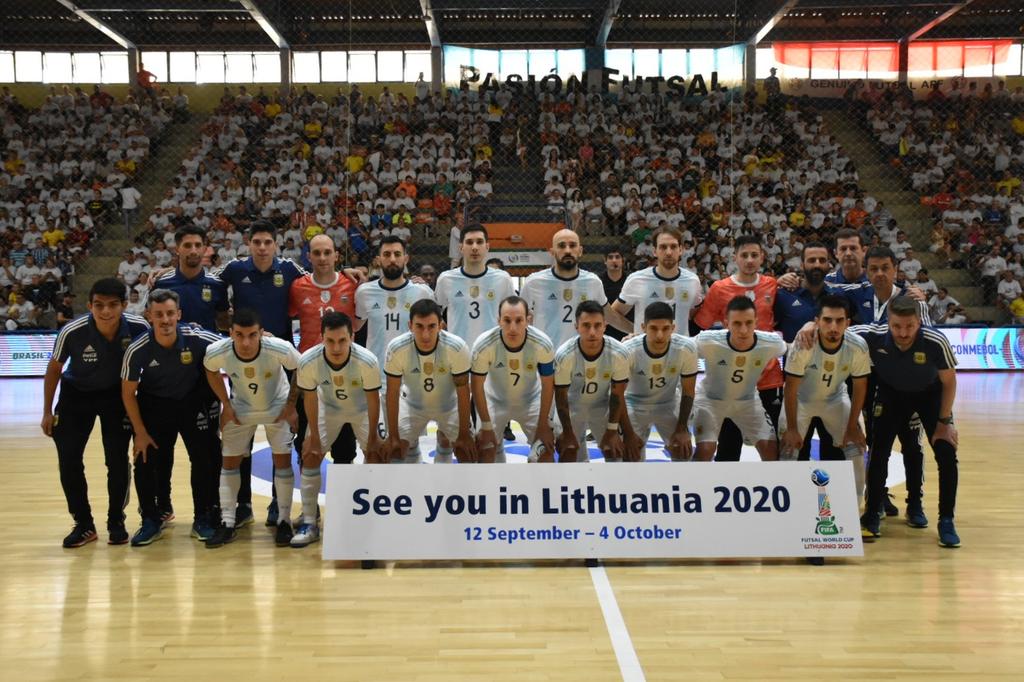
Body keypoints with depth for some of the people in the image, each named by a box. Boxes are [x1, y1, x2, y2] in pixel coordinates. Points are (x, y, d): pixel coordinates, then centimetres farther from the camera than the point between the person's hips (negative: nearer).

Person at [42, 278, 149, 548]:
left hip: (117, 394, 0)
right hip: (76, 394, 0)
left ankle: (116, 522, 16)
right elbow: (54, 368, -8)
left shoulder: (139, 328, -27)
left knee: (118, 460, -3)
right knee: (68, 462, -3)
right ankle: (84, 525, 14)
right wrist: (47, 411, -2)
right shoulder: (72, 332, -29)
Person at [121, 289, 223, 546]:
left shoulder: (198, 339, -25)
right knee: (147, 461, -4)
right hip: (154, 406, 0)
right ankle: (152, 520, 17)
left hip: (194, 402, 0)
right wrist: (140, 433, -9)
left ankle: (203, 519, 13)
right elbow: (128, 393, -10)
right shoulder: (137, 350, -22)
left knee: (205, 459, -4)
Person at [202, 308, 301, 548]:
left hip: (277, 407, -2)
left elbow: (300, 370, -14)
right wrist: (226, 405, -5)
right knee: (229, 461, 2)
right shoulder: (217, 352, -30)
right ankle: (227, 524, 13)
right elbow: (211, 371, -4)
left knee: (282, 460, -6)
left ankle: (284, 521, 9)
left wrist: (291, 405, -11)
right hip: (240, 409, 2)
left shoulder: (280, 349, -36)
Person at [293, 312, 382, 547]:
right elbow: (310, 398, -15)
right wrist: (314, 436, -7)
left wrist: (373, 437, -12)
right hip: (328, 407, 2)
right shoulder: (308, 361, -34)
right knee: (310, 455, -5)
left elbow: (373, 400, -21)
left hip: (363, 409, -1)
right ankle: (309, 524, 7)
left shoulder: (367, 361, -38)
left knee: (376, 455, -8)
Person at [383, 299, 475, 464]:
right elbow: (392, 394, -19)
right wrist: (393, 437, -14)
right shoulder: (396, 349, -32)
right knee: (395, 450, -5)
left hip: (449, 405, 0)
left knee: (468, 452, -6)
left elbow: (463, 392, -22)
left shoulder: (457, 348, -35)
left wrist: (464, 434, -17)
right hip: (412, 404, 1)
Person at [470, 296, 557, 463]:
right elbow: (477, 386, -18)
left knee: (546, 450, -3)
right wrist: (486, 426, -12)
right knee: (485, 448, -6)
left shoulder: (543, 344, -32)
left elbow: (548, 386, -15)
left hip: (531, 400, 1)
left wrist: (543, 425, -9)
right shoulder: (483, 345, -34)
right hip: (495, 400, 0)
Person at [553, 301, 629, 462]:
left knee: (614, 452, 2)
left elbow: (617, 395, -14)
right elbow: (561, 397, -18)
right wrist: (567, 432, -11)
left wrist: (612, 429, -9)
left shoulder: (619, 354, -29)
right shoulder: (564, 355, -33)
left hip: (603, 406, 2)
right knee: (568, 452, -5)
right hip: (572, 406, -1)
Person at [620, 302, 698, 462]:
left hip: (669, 404, 2)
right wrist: (628, 433, -17)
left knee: (684, 450, -4)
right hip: (635, 404, -2)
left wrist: (682, 428, -10)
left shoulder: (687, 348, -28)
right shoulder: (628, 351, -33)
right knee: (631, 454, -12)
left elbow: (687, 392, -12)